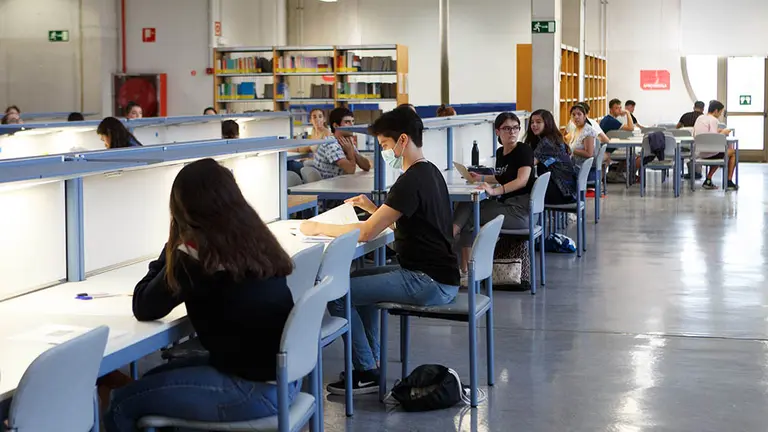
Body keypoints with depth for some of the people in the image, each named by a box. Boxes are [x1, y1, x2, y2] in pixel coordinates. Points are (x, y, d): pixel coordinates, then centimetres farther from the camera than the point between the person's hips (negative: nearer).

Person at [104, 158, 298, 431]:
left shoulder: (195, 254, -16)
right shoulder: (255, 238, 6)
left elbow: (143, 308, -3)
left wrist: (172, 249, 5)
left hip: (255, 390, -9)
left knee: (121, 404, -3)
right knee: (154, 380, 23)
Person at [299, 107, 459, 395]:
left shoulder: (411, 181, -19)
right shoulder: (429, 172, 13)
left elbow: (366, 233, -20)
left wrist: (318, 228, -9)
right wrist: (372, 208, 12)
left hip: (429, 283, -11)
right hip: (438, 275, 11)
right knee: (360, 279, 26)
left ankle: (367, 373, -1)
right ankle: (372, 361, 24)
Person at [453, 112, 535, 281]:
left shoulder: (524, 150, -10)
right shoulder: (500, 152, 12)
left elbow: (522, 180, -27)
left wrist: (494, 191, -41)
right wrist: (482, 178, 12)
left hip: (520, 210, -7)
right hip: (504, 204, 7)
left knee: (468, 217, -13)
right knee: (466, 206, -9)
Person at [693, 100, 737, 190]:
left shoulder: (700, 118, 10)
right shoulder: (713, 120, -13)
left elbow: (694, 135, 18)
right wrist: (723, 133, -3)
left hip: (698, 153, 8)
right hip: (709, 154, -8)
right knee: (733, 152, 18)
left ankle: (708, 181, 25)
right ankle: (729, 182, 18)